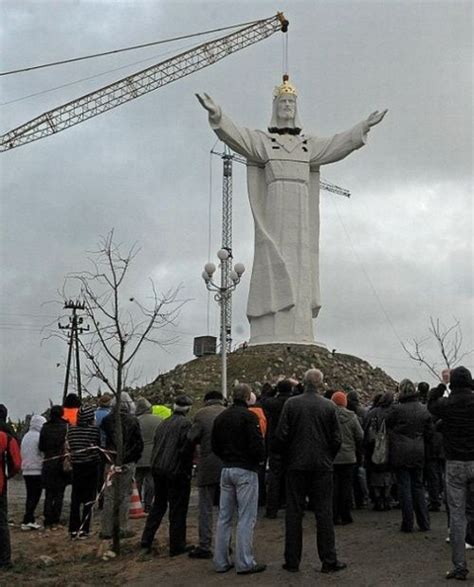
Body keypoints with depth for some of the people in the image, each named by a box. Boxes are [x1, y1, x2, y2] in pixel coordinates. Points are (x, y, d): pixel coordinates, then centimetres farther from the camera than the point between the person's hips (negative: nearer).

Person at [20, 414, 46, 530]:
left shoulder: (26, 436, 12)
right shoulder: (39, 437, -13)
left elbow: (22, 454, 16)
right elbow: (44, 453, -14)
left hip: (26, 471, 8)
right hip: (37, 471, -8)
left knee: (30, 496, 13)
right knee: (35, 496, -4)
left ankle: (30, 520, 14)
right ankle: (27, 521, -9)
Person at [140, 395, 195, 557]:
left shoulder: (163, 424, 12)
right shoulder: (185, 423, -11)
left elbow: (155, 446, 14)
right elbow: (186, 449, -16)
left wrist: (155, 466, 17)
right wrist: (187, 471, -8)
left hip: (158, 469, 7)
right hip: (176, 471, -7)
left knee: (158, 506, 19)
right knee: (178, 509, 3)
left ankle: (146, 542, 20)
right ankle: (177, 545, 8)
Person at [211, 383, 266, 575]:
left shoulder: (220, 417, 10)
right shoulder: (248, 416, -13)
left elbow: (214, 446, 13)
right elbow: (257, 445, -18)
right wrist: (261, 459, 1)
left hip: (226, 469, 7)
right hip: (245, 470, -7)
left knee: (224, 517, 11)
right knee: (246, 518, -2)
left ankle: (221, 561, 16)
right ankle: (244, 563, 0)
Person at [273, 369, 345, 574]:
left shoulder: (291, 404, -6)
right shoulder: (329, 406, -4)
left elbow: (281, 435, -7)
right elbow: (336, 439, -1)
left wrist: (285, 457, 9)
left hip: (296, 465, 0)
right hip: (323, 466, 0)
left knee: (294, 513, 7)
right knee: (324, 513, 6)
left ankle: (292, 561, 12)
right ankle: (329, 561, 9)